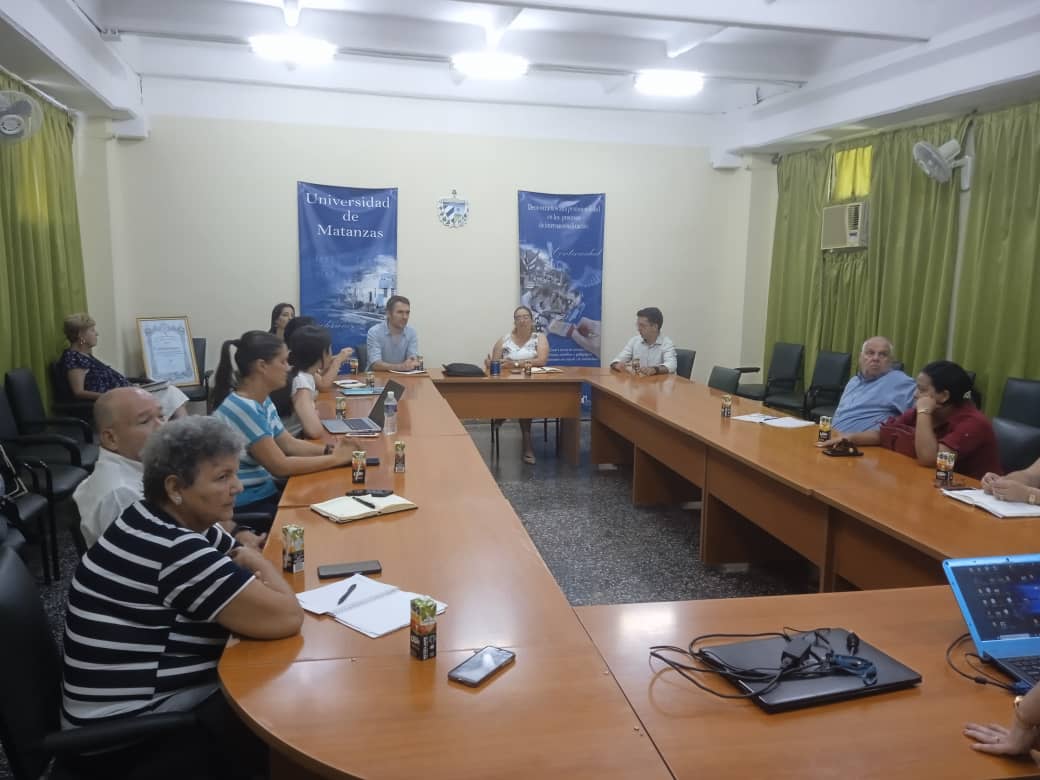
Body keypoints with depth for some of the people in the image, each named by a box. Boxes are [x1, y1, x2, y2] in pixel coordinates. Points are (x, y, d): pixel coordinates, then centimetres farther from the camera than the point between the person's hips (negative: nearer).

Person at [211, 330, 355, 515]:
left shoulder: (263, 402, 7)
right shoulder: (242, 409, -23)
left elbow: (289, 444, 10)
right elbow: (280, 466, -22)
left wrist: (329, 449, -7)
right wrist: (335, 458, -15)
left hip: (263, 491, 8)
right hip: (245, 505, -8)